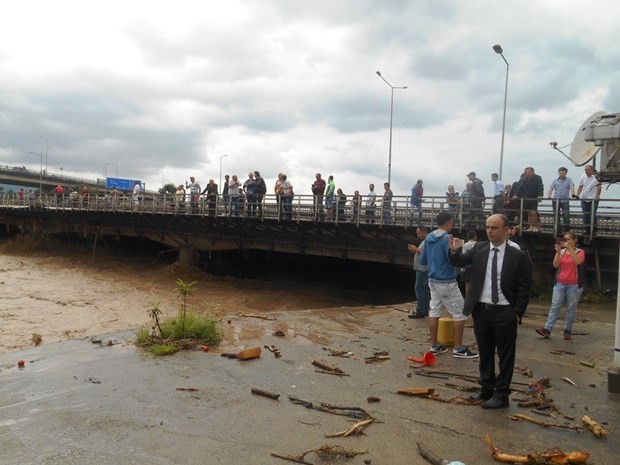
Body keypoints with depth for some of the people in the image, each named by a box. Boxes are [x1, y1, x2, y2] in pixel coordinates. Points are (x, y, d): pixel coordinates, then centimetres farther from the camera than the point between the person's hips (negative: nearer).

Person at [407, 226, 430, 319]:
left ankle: (420, 311, -9)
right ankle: (424, 310, 17)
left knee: (419, 288, -10)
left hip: (423, 269, -11)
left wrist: (416, 249, -18)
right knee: (424, 289, 12)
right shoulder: (425, 241, 19)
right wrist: (415, 250, 9)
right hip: (421, 269, 11)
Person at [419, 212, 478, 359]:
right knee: (460, 314, 1)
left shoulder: (429, 238, 7)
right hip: (447, 283, -8)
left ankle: (434, 345, 17)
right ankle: (458, 348, 5)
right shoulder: (447, 238, -17)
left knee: (434, 311, 11)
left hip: (433, 281, 8)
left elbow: (422, 261, 13)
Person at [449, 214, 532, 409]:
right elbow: (460, 261, -3)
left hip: (505, 312, -3)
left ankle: (501, 395, 17)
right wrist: (454, 251, -25)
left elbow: (524, 287, -4)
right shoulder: (479, 249, 3)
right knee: (485, 353, 16)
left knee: (505, 355, 6)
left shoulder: (518, 255, -6)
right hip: (481, 310, 4)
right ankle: (486, 389, 30)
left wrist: (518, 313, -8)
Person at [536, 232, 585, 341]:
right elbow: (555, 265, -3)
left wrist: (570, 248, -25)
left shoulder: (580, 252, 0)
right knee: (555, 306, -2)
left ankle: (568, 331, 10)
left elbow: (578, 261, -22)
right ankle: (547, 329, -5)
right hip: (560, 283, 3)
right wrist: (558, 252, -14)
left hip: (574, 285, -2)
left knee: (571, 308, 3)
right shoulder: (561, 251, 7)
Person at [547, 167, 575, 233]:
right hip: (556, 201, 2)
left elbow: (572, 187, -9)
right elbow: (551, 188, 0)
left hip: (565, 201, -2)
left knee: (566, 216, -8)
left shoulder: (569, 180, 5)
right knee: (556, 216, 5)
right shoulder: (555, 181, 11)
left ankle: (566, 230, -1)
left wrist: (573, 194, -29)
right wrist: (549, 195, -18)